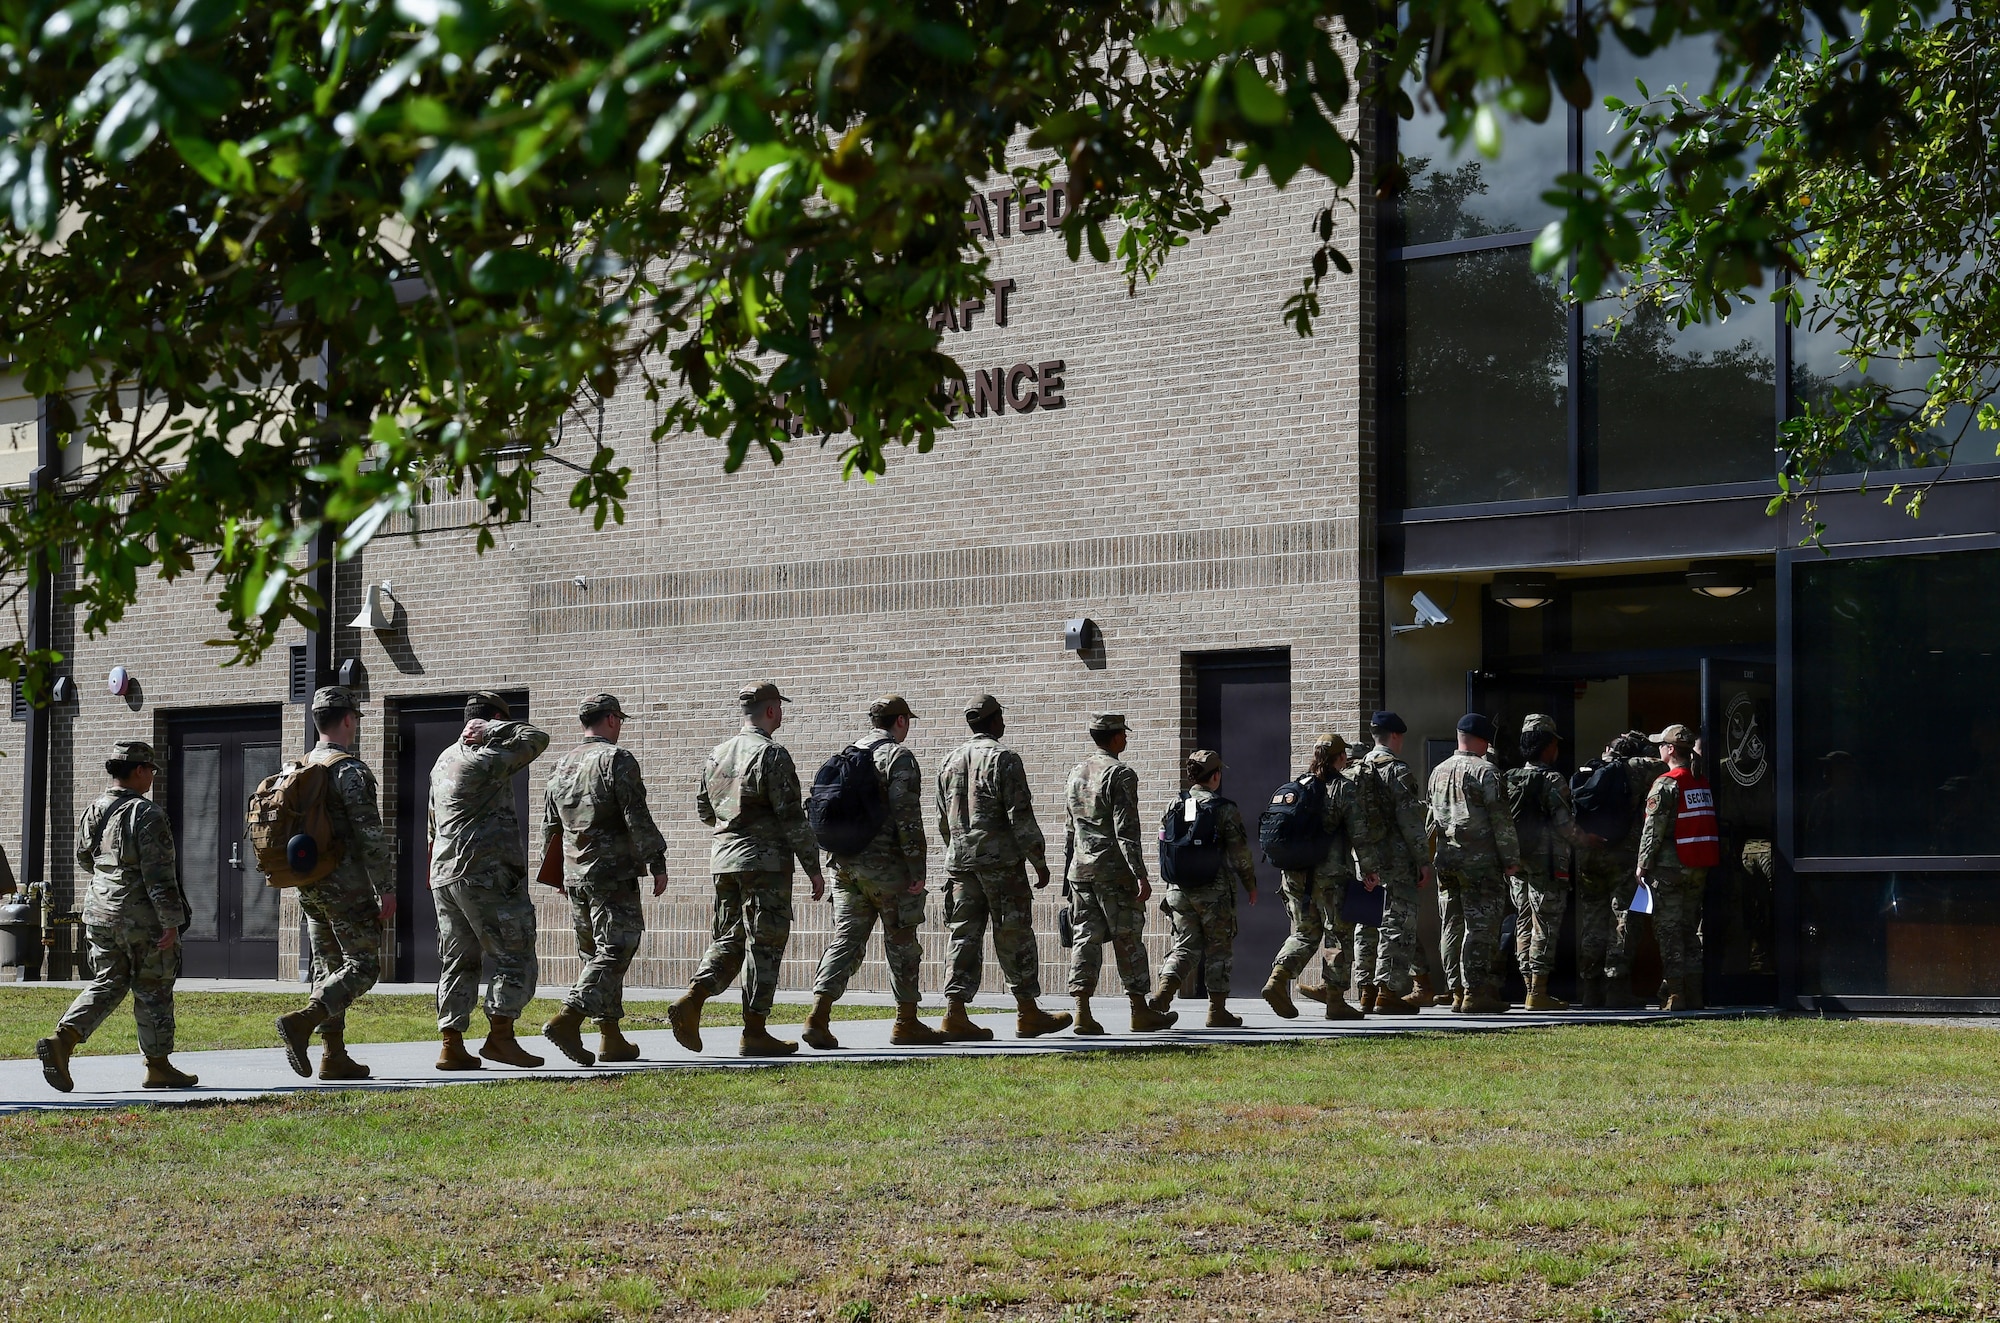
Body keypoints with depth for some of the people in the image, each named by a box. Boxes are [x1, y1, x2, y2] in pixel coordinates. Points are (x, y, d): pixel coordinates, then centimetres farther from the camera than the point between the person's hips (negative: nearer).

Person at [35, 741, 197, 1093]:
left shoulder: (93, 811, 7)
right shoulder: (147, 814, -16)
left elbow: (84, 858, 21)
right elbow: (159, 874, -20)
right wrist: (171, 921, -18)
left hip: (100, 912, 7)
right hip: (143, 918, -6)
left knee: (106, 985, 13)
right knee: (153, 991, 6)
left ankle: (62, 1040, -8)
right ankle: (158, 1068, 15)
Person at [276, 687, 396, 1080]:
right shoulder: (351, 770, -13)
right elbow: (370, 836, -17)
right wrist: (386, 890, -13)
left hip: (308, 885, 8)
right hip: (348, 886, -8)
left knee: (329, 967, 11)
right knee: (363, 966, -5)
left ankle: (333, 1055, 9)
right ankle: (301, 1021, -22)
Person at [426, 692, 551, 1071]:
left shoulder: (443, 761, 20)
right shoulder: (486, 759, -10)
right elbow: (536, 738, -10)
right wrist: (494, 729, -1)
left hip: (445, 875, 9)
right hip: (486, 875, -9)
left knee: (458, 961, 8)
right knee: (515, 956, -2)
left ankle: (451, 1045, 4)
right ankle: (500, 1035, -6)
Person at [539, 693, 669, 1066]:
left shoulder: (561, 766, 14)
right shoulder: (617, 760, -9)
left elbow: (549, 826, 20)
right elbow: (637, 819, -14)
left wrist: (557, 874, 29)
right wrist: (657, 864, -10)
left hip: (573, 876, 8)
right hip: (614, 874, -8)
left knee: (595, 955, 13)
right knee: (615, 952, -8)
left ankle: (611, 1039, 15)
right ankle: (567, 1019, -23)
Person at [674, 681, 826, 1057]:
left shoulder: (718, 754, 10)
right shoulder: (772, 755, -12)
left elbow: (703, 809, 19)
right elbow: (793, 819, -14)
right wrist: (814, 869, -9)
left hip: (723, 857, 7)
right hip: (765, 862, -7)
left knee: (728, 940, 15)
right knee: (765, 946, 0)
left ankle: (690, 1002, -4)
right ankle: (754, 1033, 2)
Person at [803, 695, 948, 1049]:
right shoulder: (899, 757, -8)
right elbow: (907, 817, -16)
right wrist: (917, 870, -13)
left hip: (844, 864, 6)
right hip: (886, 865, -6)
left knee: (846, 939, 5)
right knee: (901, 941, 6)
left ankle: (818, 1018, -8)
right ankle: (906, 1023, 12)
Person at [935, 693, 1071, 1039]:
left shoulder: (950, 761, 13)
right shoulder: (1003, 758, -8)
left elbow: (943, 821, 19)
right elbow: (1021, 817, -12)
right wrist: (1039, 862, -7)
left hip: (960, 861, 6)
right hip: (1001, 859, -6)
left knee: (965, 935, 5)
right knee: (1015, 937, 3)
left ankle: (955, 1013, -4)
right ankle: (1028, 1013, 9)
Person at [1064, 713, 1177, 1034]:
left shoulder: (1075, 773, 13)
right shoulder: (1120, 774, -10)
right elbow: (1126, 830, -17)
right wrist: (1140, 874, -18)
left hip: (1080, 870, 6)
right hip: (1114, 871, -6)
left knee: (1086, 937, 4)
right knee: (1128, 940, 2)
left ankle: (1082, 1012, -4)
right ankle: (1140, 1012, 9)